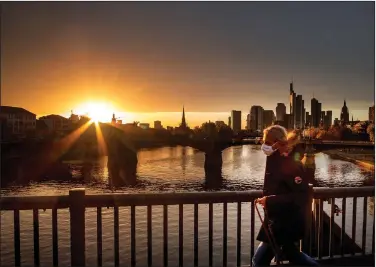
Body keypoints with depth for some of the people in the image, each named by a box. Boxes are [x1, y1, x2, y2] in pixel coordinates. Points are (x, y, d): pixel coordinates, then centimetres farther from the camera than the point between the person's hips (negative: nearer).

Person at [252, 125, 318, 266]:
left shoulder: (291, 165, -22)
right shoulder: (276, 159, 4)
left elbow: (301, 197, -27)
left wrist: (270, 201, -28)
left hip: (286, 222, -9)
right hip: (278, 219, 9)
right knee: (289, 252, 27)